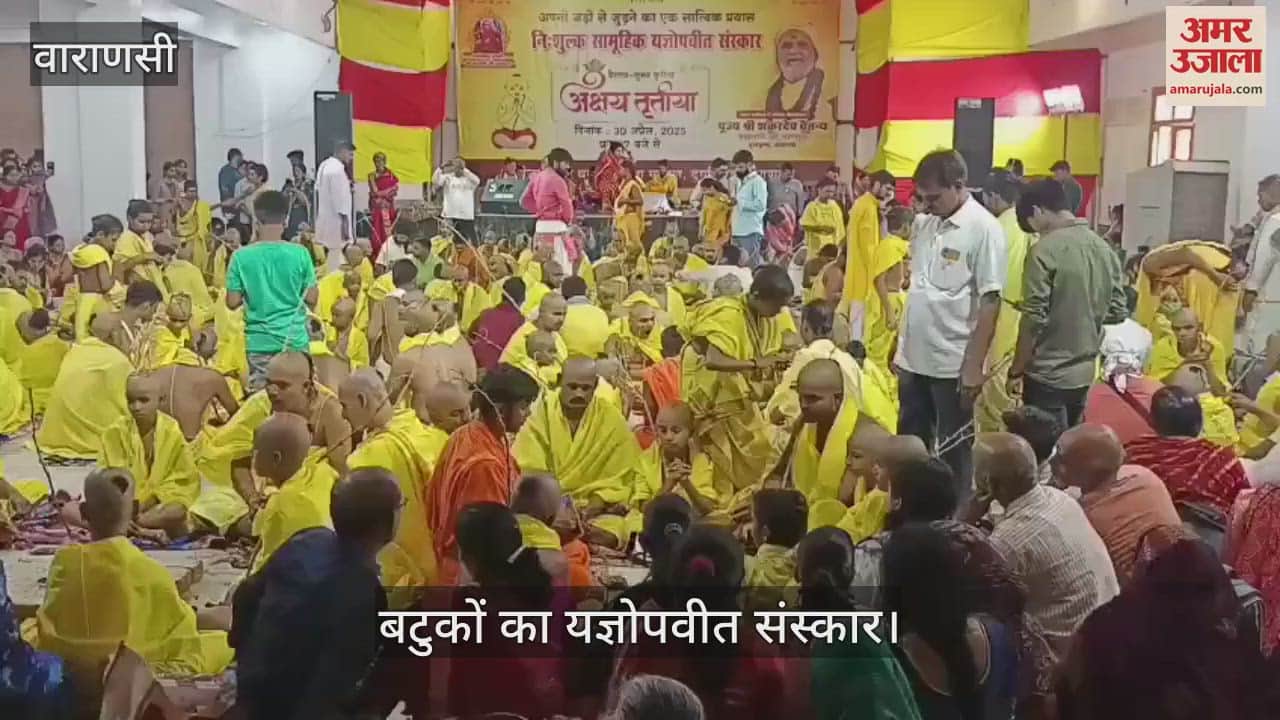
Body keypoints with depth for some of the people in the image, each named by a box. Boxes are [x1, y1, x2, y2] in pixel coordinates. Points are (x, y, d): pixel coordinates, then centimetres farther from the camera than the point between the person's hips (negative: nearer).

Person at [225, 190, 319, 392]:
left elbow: (232, 302, -4)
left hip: (259, 341, 0)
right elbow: (311, 299, -4)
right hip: (294, 338, 0)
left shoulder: (241, 257, -8)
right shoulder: (300, 254, -8)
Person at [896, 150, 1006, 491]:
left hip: (953, 362, -7)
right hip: (913, 357, 7)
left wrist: (974, 364, -17)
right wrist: (900, 345, 15)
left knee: (952, 451, 6)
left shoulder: (984, 229, -13)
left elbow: (990, 301, -15)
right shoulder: (923, 224, 8)